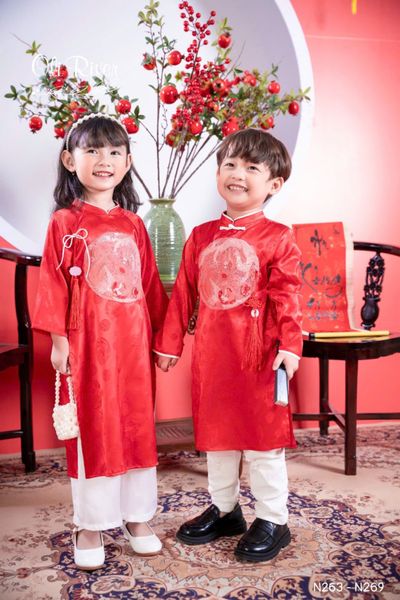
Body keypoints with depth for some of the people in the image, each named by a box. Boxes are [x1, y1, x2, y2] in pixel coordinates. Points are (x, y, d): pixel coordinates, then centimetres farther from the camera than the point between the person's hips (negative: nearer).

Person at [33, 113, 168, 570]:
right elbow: (54, 284, -4)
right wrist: (58, 339, -8)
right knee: (92, 429, 6)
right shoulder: (65, 222, -2)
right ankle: (91, 524, 22)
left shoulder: (133, 223, 9)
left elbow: (149, 282, 12)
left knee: (137, 425, 11)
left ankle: (137, 516, 28)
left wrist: (162, 330, 12)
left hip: (133, 341, 4)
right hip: (87, 341, -4)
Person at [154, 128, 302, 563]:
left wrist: (289, 344, -18)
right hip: (211, 354, 5)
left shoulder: (277, 237, -5)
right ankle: (223, 509, 36)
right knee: (216, 433, 17)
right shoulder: (201, 236, 8)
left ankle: (272, 521, 23)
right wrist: (168, 342, 9)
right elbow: (182, 293, 9)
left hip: (258, 354, -5)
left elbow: (287, 297, -9)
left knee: (263, 438, 6)